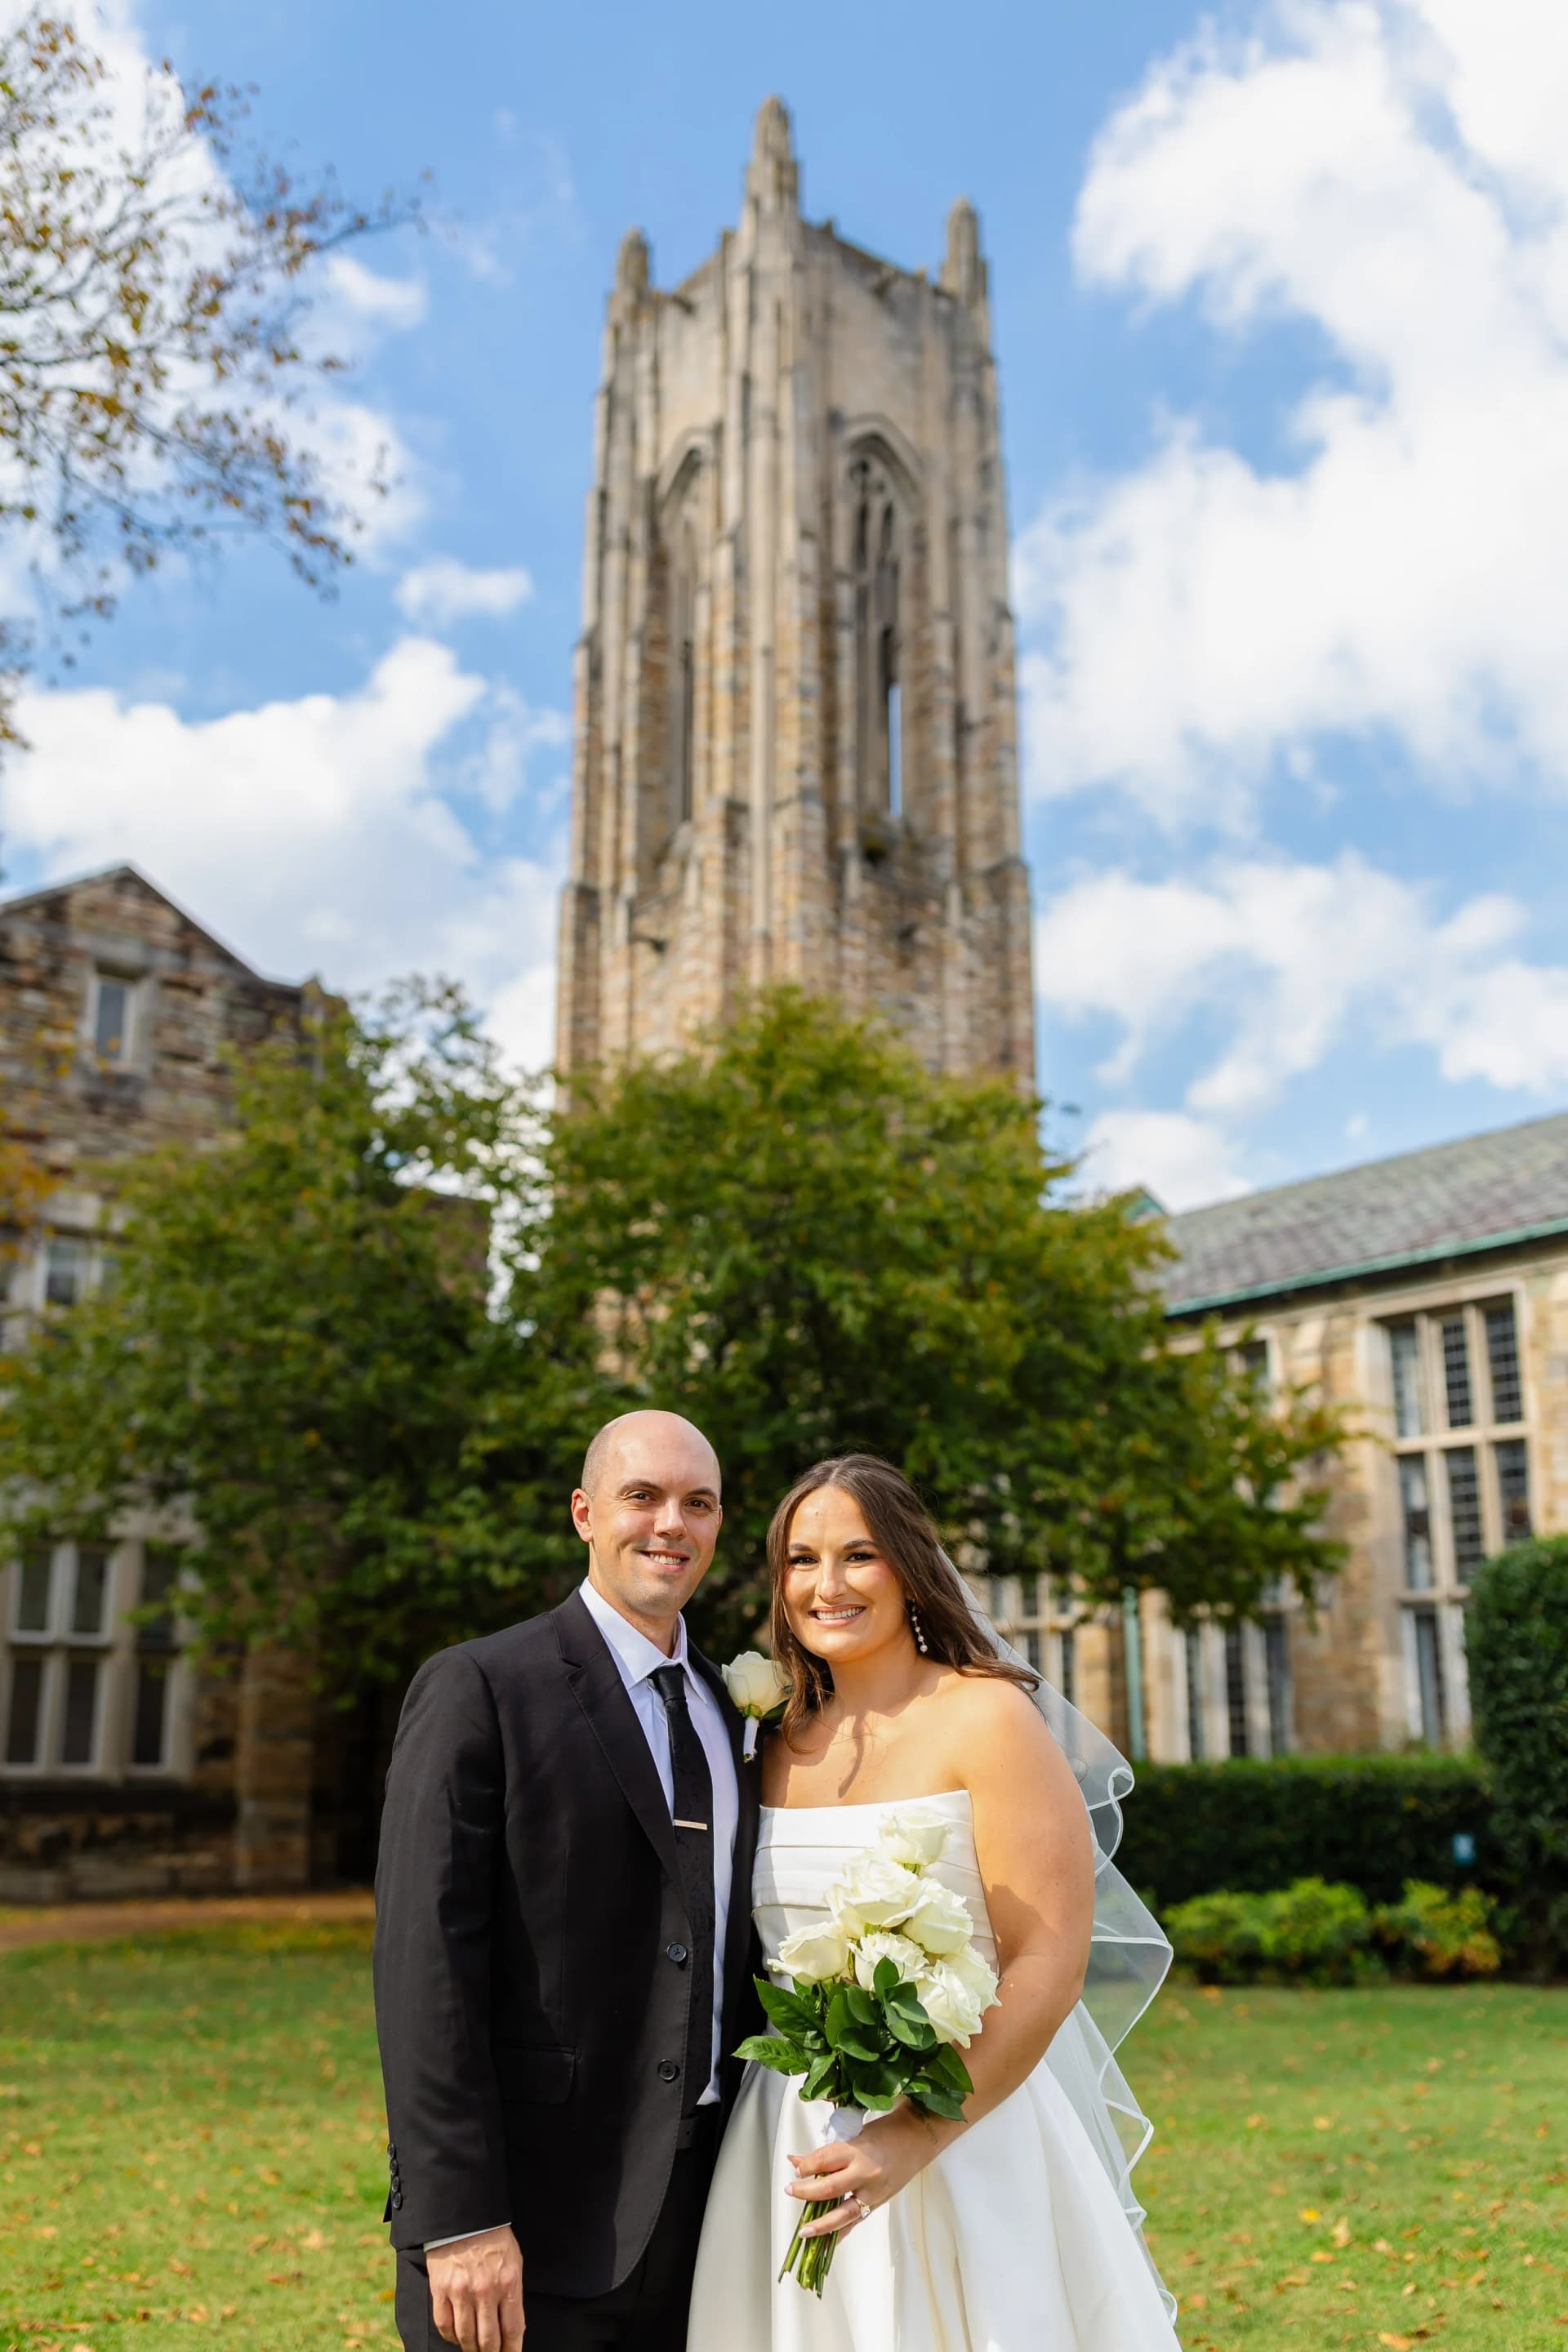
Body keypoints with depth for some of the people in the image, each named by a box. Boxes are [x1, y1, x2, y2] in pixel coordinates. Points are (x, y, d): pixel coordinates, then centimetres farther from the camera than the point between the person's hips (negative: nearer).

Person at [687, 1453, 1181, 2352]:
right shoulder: (779, 1748, 6)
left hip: (964, 2139, -5)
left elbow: (1048, 1969, -15)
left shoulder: (987, 1718, -10)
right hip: (793, 2154, 5)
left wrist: (913, 2139, -21)